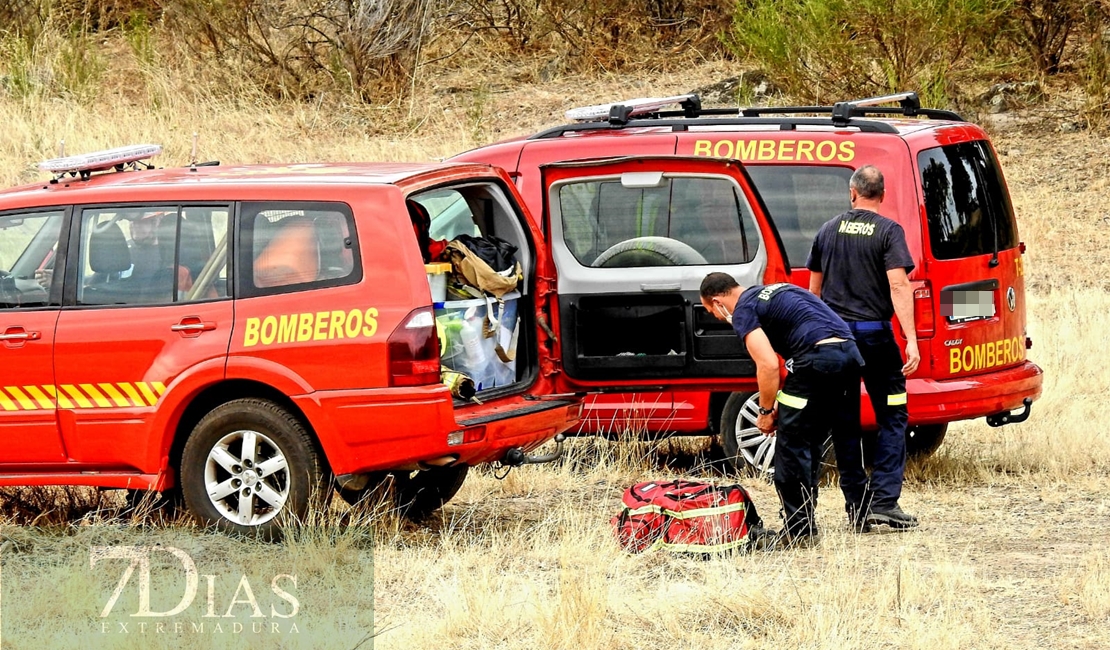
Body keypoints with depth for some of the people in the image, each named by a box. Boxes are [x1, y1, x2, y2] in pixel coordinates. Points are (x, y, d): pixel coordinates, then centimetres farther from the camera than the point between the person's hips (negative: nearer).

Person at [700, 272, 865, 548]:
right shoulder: (775, 292, 30)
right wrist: (783, 401, 28)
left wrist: (766, 411, 4)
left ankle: (798, 530, 2)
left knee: (792, 446, 1)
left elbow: (768, 365, -9)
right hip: (850, 351, 9)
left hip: (817, 359, -9)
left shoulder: (743, 312, 2)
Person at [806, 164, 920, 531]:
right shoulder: (888, 231, -4)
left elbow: (814, 288, 15)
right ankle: (884, 501, -6)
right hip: (875, 335, -3)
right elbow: (898, 285, -14)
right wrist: (911, 340, -17)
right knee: (892, 418, 5)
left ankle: (857, 509, 7)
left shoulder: (828, 231, 9)